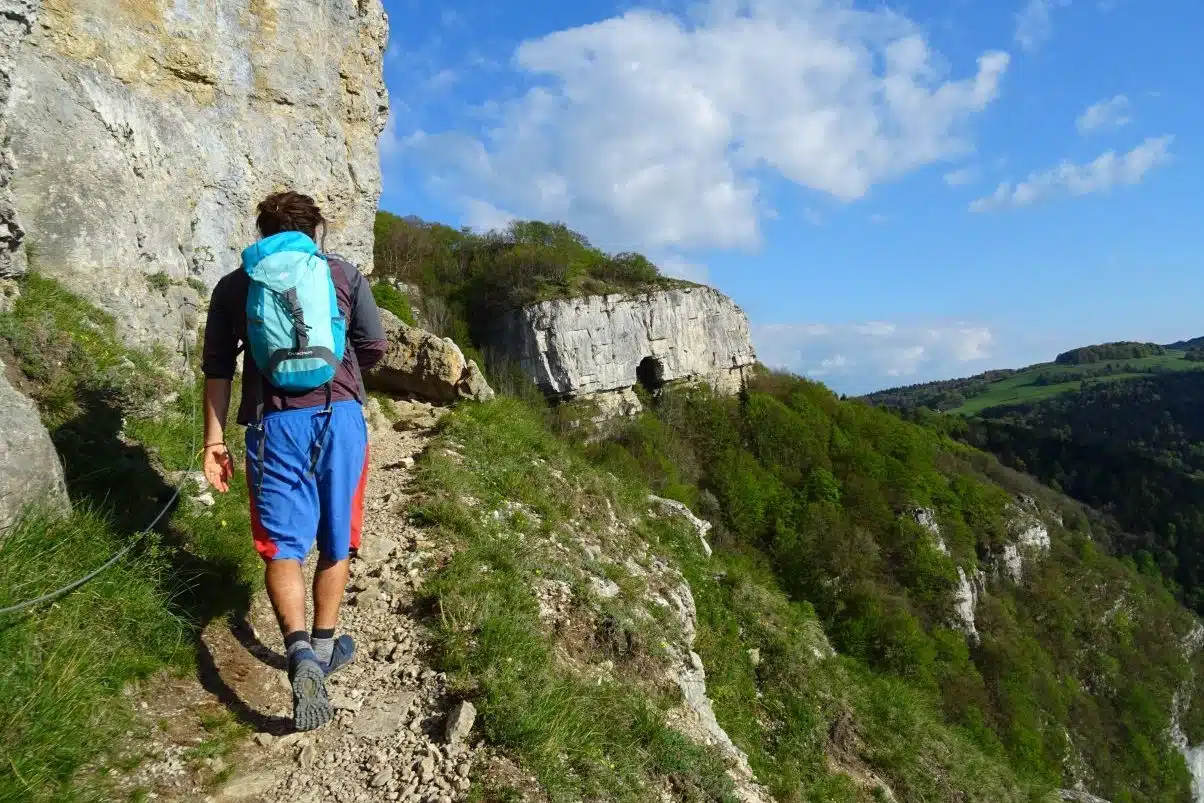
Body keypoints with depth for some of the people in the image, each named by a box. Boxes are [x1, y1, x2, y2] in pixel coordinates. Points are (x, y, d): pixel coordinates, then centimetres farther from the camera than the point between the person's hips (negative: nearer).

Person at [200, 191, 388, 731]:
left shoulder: (233, 285, 13)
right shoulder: (344, 273, 10)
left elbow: (217, 367, 8)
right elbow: (374, 347, 6)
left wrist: (214, 439, 10)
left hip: (275, 422, 0)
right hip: (340, 415, 0)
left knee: (283, 543, 2)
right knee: (336, 540, 13)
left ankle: (300, 651, -17)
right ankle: (323, 645, 24)